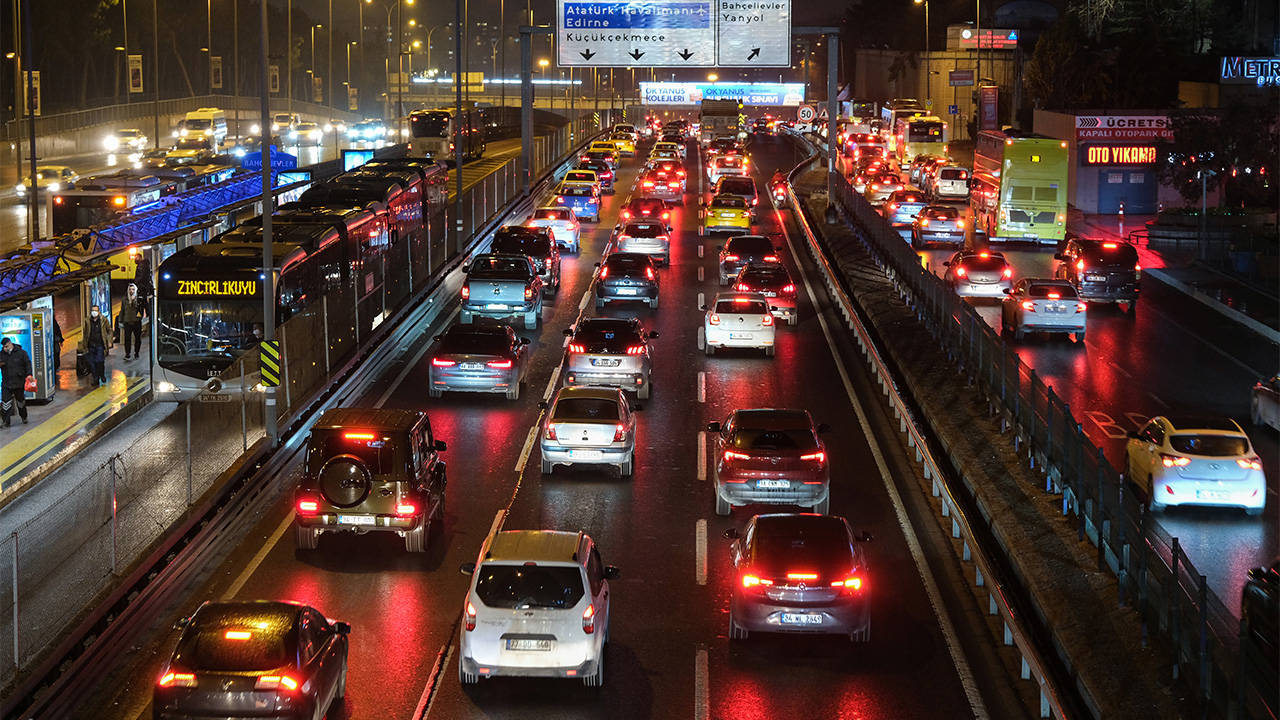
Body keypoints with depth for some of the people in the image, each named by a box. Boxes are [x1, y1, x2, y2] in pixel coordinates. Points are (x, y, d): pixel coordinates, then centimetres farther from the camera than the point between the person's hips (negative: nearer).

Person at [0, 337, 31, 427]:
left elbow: (28, 364, -1)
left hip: (19, 382, -1)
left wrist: (28, 374, -14)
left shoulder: (21, 353, -3)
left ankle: (24, 417, 33)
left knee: (21, 401, 13)